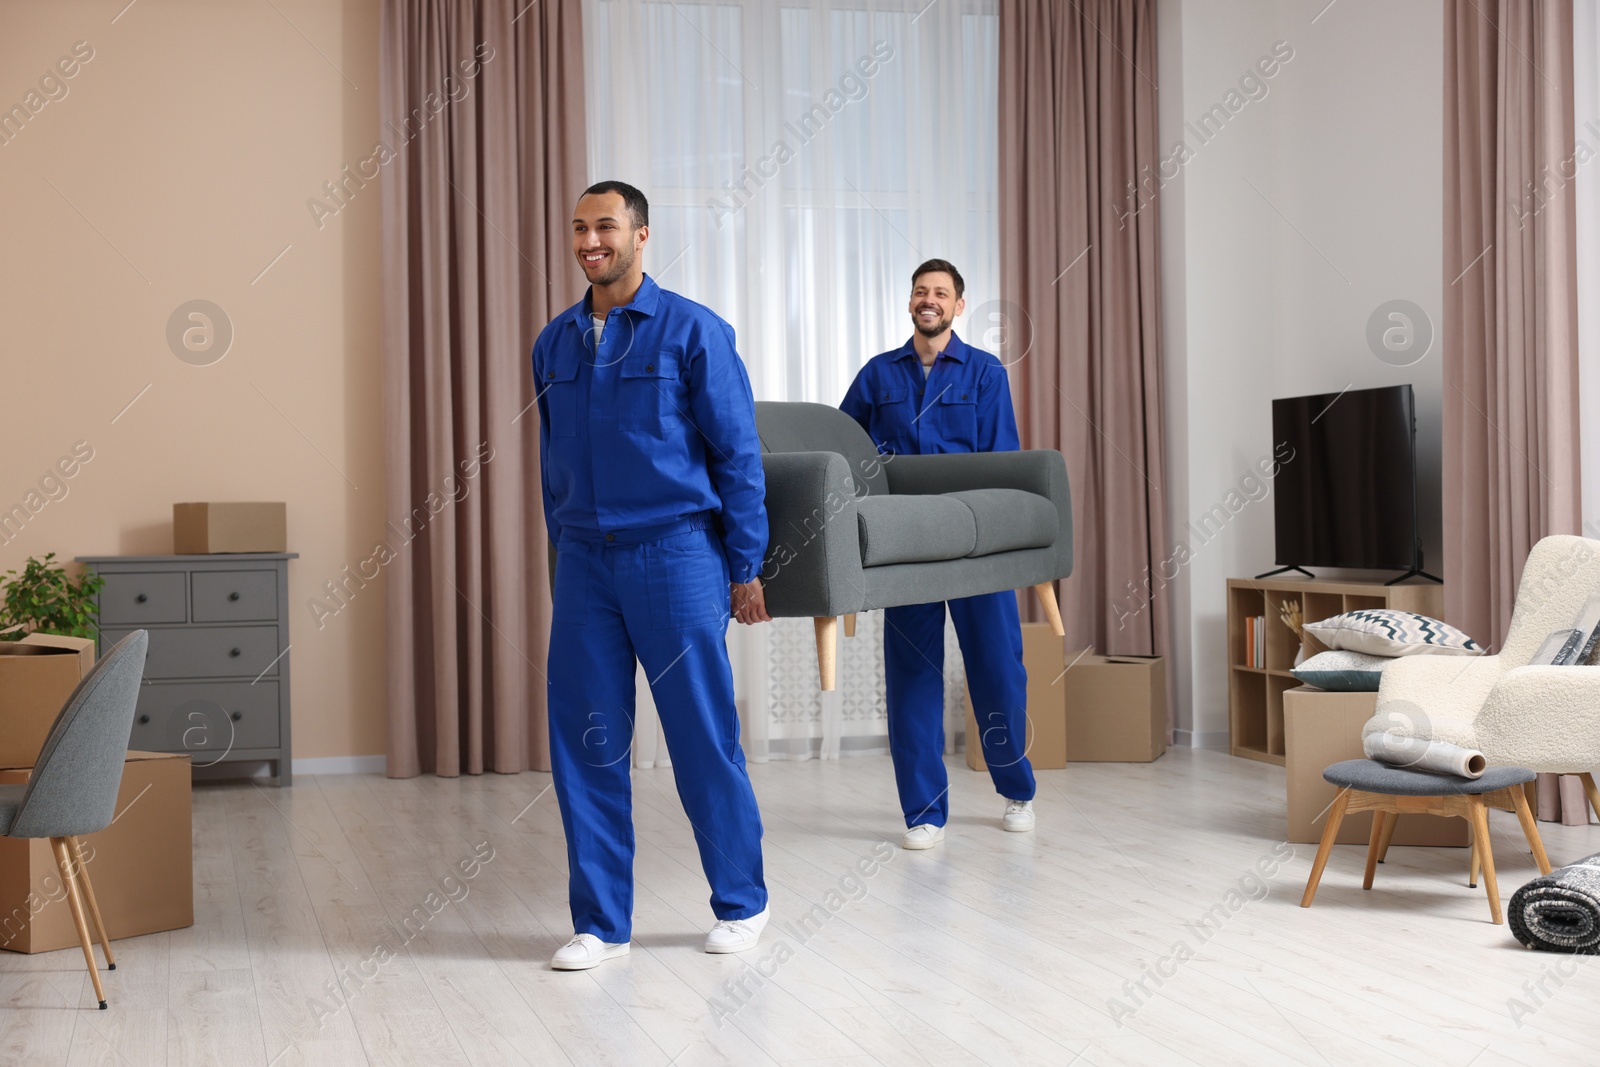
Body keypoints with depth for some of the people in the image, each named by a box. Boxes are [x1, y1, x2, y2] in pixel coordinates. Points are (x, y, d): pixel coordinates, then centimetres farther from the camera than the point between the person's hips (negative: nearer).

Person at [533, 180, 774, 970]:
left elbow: (738, 454, -3)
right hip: (585, 562, 4)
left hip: (677, 552, -4)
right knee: (585, 744, 4)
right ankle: (600, 922, 15)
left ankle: (741, 906, 19)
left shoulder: (693, 331, -4)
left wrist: (745, 568, -5)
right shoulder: (555, 343, 10)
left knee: (704, 738, 2)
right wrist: (563, 549, 17)